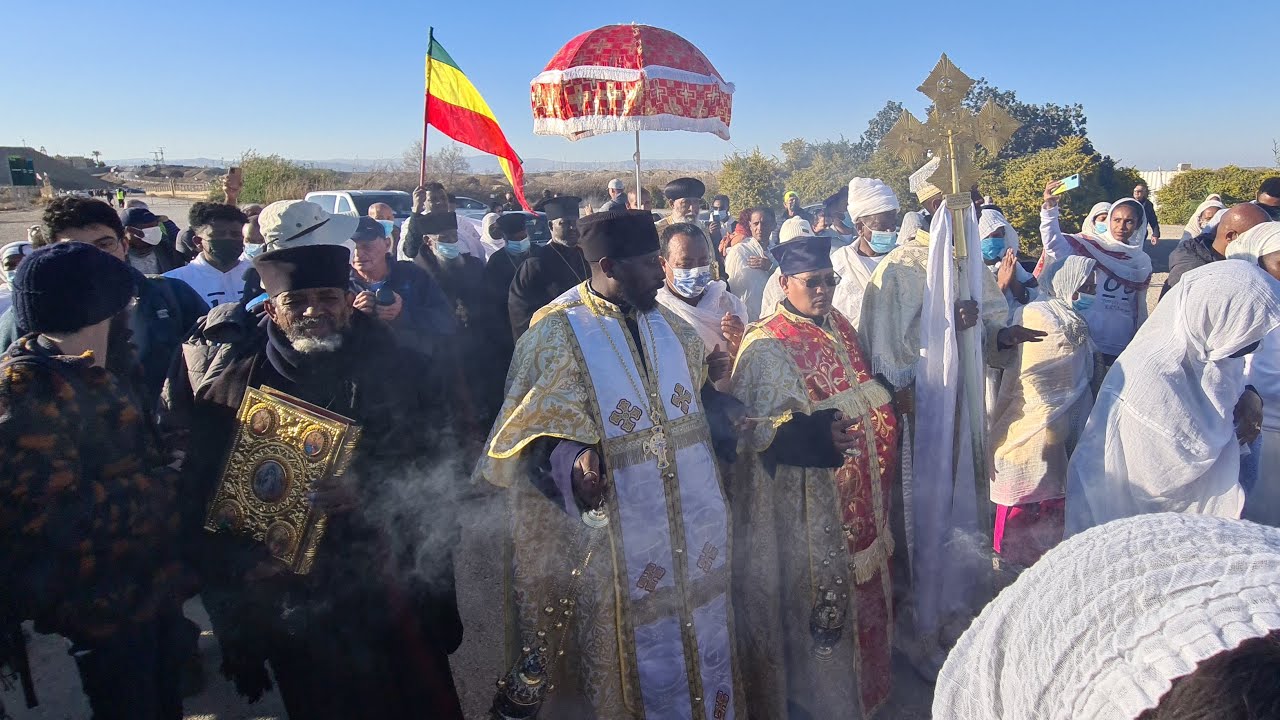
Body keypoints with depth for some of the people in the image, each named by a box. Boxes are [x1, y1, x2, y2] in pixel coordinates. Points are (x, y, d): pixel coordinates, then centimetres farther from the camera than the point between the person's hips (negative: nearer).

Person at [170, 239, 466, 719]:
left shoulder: (401, 372, -5)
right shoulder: (227, 392, -2)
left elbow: (437, 468, -6)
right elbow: (200, 500, 1)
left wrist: (369, 492, -22)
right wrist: (242, 565, -11)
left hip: (391, 590, 0)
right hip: (291, 606, 1)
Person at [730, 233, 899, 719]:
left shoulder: (838, 325, 7)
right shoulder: (767, 346, -18)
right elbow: (765, 428, -25)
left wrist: (889, 401, 7)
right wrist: (819, 435, -38)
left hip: (858, 495, 9)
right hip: (808, 504, -8)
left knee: (859, 582, 21)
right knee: (817, 596, 4)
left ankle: (858, 676, 43)